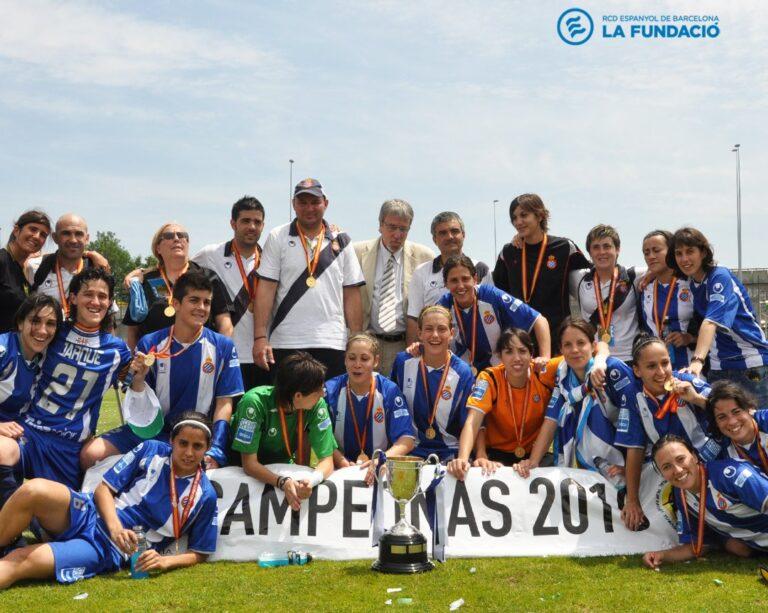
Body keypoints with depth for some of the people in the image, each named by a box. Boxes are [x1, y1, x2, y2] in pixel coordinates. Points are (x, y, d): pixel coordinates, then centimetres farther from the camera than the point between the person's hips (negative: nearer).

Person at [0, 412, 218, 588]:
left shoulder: (205, 496, -3)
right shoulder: (151, 450, 1)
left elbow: (199, 553, 4)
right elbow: (104, 488, 2)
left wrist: (165, 561, -14)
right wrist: (115, 527, -15)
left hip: (111, 550, -3)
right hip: (89, 515, 3)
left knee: (19, 561, -26)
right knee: (35, 490, -30)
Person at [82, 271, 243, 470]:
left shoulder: (223, 347, -4)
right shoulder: (150, 344, -2)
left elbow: (224, 403, -3)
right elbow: (139, 408, 3)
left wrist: (215, 451, -15)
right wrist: (139, 379, -20)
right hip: (151, 429, 2)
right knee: (90, 453, -14)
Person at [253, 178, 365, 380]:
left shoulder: (340, 241, 10)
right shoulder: (278, 238, 5)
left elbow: (351, 293, 9)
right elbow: (266, 288, -2)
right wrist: (260, 337, -10)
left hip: (331, 343, 1)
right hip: (285, 344, -1)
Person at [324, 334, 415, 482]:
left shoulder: (389, 390, -1)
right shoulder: (330, 390, 1)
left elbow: (407, 438, -7)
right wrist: (342, 462, -18)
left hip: (380, 470, 0)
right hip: (340, 470, 0)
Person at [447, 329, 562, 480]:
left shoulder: (543, 373, -13)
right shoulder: (489, 378, -16)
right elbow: (472, 422, -26)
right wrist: (463, 459, -44)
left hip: (537, 453, 2)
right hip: (498, 453, -2)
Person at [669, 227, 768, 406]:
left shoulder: (720, 277, -15)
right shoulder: (687, 283, 6)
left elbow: (712, 321, -29)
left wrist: (698, 360, -42)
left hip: (751, 364, -6)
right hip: (717, 368, 6)